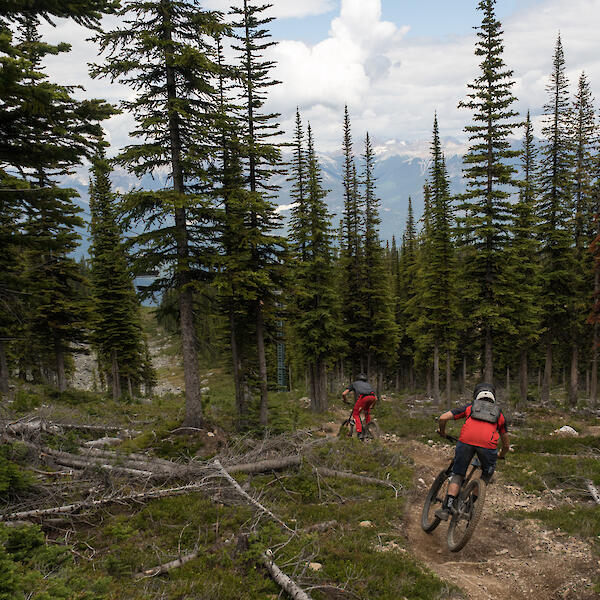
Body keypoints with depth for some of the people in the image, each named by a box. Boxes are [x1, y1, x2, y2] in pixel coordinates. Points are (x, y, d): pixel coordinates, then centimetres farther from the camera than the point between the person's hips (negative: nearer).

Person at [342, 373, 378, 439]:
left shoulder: (354, 383, 35)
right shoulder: (368, 384, 42)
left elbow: (344, 394, 24)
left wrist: (346, 401, 42)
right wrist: (371, 407, 57)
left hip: (363, 397, -4)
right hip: (372, 397, 4)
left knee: (355, 414, 14)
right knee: (367, 409, 36)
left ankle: (359, 433, -1)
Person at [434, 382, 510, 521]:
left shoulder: (469, 407, 30)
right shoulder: (499, 413, 33)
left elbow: (443, 417, 18)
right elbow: (506, 444, 39)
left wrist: (442, 432, 38)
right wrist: (501, 455, 59)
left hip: (466, 441, 0)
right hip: (488, 444, 0)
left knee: (457, 475, 16)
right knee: (486, 476, 26)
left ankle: (447, 508, 6)